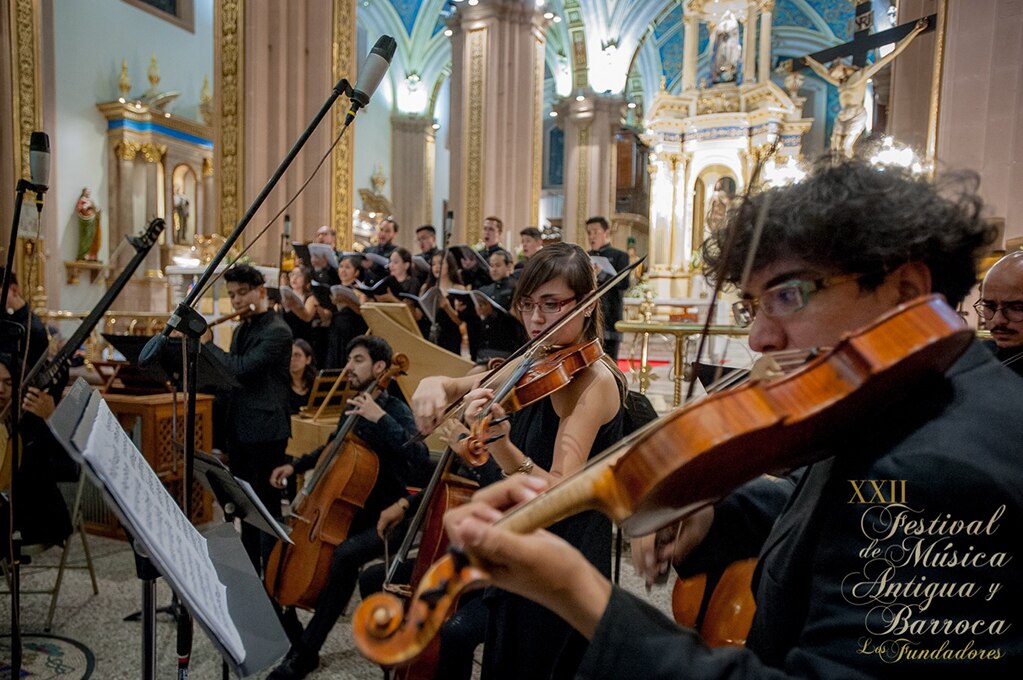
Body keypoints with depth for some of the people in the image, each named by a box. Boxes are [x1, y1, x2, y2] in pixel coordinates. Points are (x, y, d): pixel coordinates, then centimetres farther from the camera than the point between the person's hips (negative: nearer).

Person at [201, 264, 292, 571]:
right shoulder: (241, 330, 15)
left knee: (267, 504, -1)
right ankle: (248, 568, 30)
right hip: (238, 429, 9)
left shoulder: (277, 332, -13)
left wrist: (207, 344, -11)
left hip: (265, 431, -9)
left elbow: (242, 368, -24)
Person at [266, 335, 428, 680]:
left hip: (384, 519, -8)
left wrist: (381, 418, -36)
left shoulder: (394, 410, -14)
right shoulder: (352, 407, 8)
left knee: (344, 555, -32)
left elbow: (419, 456, -33)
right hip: (349, 511, 8)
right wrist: (295, 465, 16)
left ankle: (306, 652, -16)